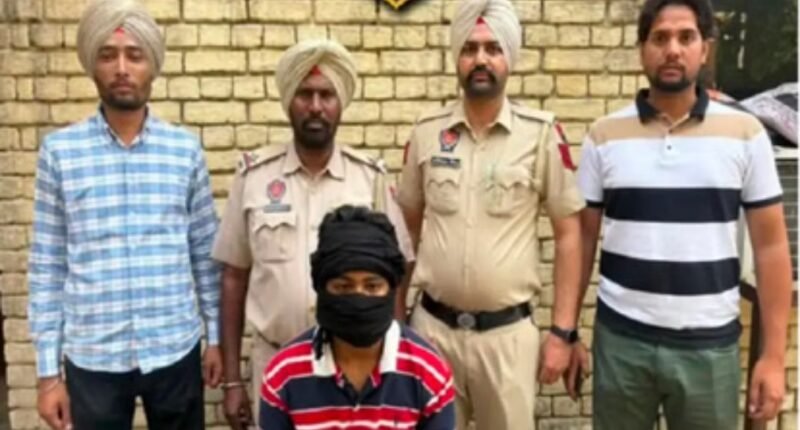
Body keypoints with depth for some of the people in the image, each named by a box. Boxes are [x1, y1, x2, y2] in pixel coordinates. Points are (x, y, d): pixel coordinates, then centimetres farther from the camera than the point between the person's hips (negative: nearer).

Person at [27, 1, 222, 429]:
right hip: (92, 357, 0)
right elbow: (47, 268, 0)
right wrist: (48, 369, -1)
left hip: (175, 350, 1)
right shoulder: (59, 150, -2)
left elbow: (205, 254, 5)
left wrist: (216, 337, 5)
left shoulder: (186, 149, 0)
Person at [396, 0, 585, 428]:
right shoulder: (426, 132, 1)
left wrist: (562, 331, -5)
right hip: (432, 327, 2)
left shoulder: (541, 133, -7)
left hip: (508, 333, -2)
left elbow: (568, 234, -3)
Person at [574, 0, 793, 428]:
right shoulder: (604, 135, 0)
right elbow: (581, 239, 5)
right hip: (621, 339, 1)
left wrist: (773, 354, -3)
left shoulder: (745, 134, -1)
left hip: (709, 345, 0)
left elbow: (770, 246, 0)